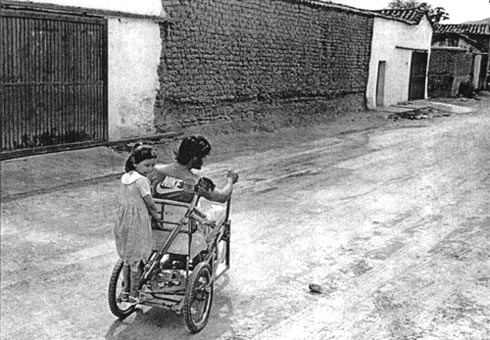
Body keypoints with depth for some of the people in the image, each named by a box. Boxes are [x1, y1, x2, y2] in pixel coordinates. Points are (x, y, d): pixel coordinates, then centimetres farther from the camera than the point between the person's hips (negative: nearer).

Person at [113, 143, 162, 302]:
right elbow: (150, 204, -14)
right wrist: (157, 216, 3)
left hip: (123, 220, 8)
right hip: (137, 222, -8)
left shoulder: (125, 177, 8)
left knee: (126, 258, 18)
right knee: (137, 259, 3)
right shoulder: (142, 180, -17)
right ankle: (134, 294, 11)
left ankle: (126, 290, 28)